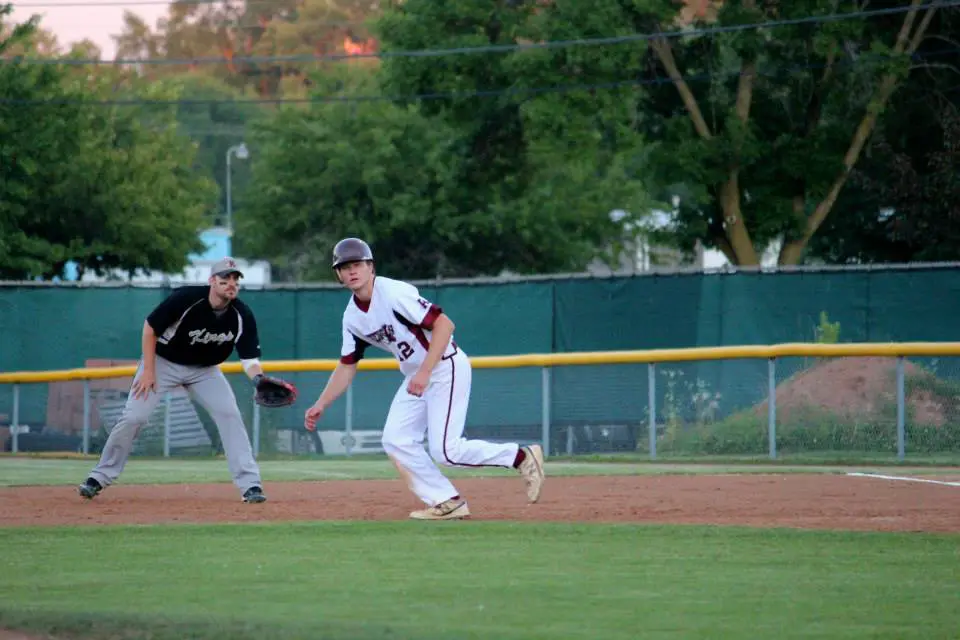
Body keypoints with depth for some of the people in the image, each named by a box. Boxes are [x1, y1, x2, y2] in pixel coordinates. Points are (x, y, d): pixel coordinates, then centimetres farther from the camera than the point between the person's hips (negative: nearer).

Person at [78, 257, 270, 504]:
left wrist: (258, 379, -38)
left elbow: (249, 358, -15)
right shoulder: (187, 298, -29)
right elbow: (150, 327, -17)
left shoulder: (242, 316, -19)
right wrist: (148, 370, -18)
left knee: (230, 415, -14)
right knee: (133, 417, -11)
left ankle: (249, 484, -10)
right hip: (163, 362, -3)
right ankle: (99, 478, 5)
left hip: (204, 370, 3)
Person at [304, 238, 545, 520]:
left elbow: (444, 324, -26)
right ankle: (447, 503, 7)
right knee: (395, 441, 0)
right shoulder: (352, 317, 4)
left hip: (446, 367, -9)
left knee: (445, 451, -15)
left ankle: (521, 456, -1)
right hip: (415, 376, 9)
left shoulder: (394, 293, -21)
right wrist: (320, 405, 6)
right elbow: (347, 367, 13)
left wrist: (425, 372, -30)